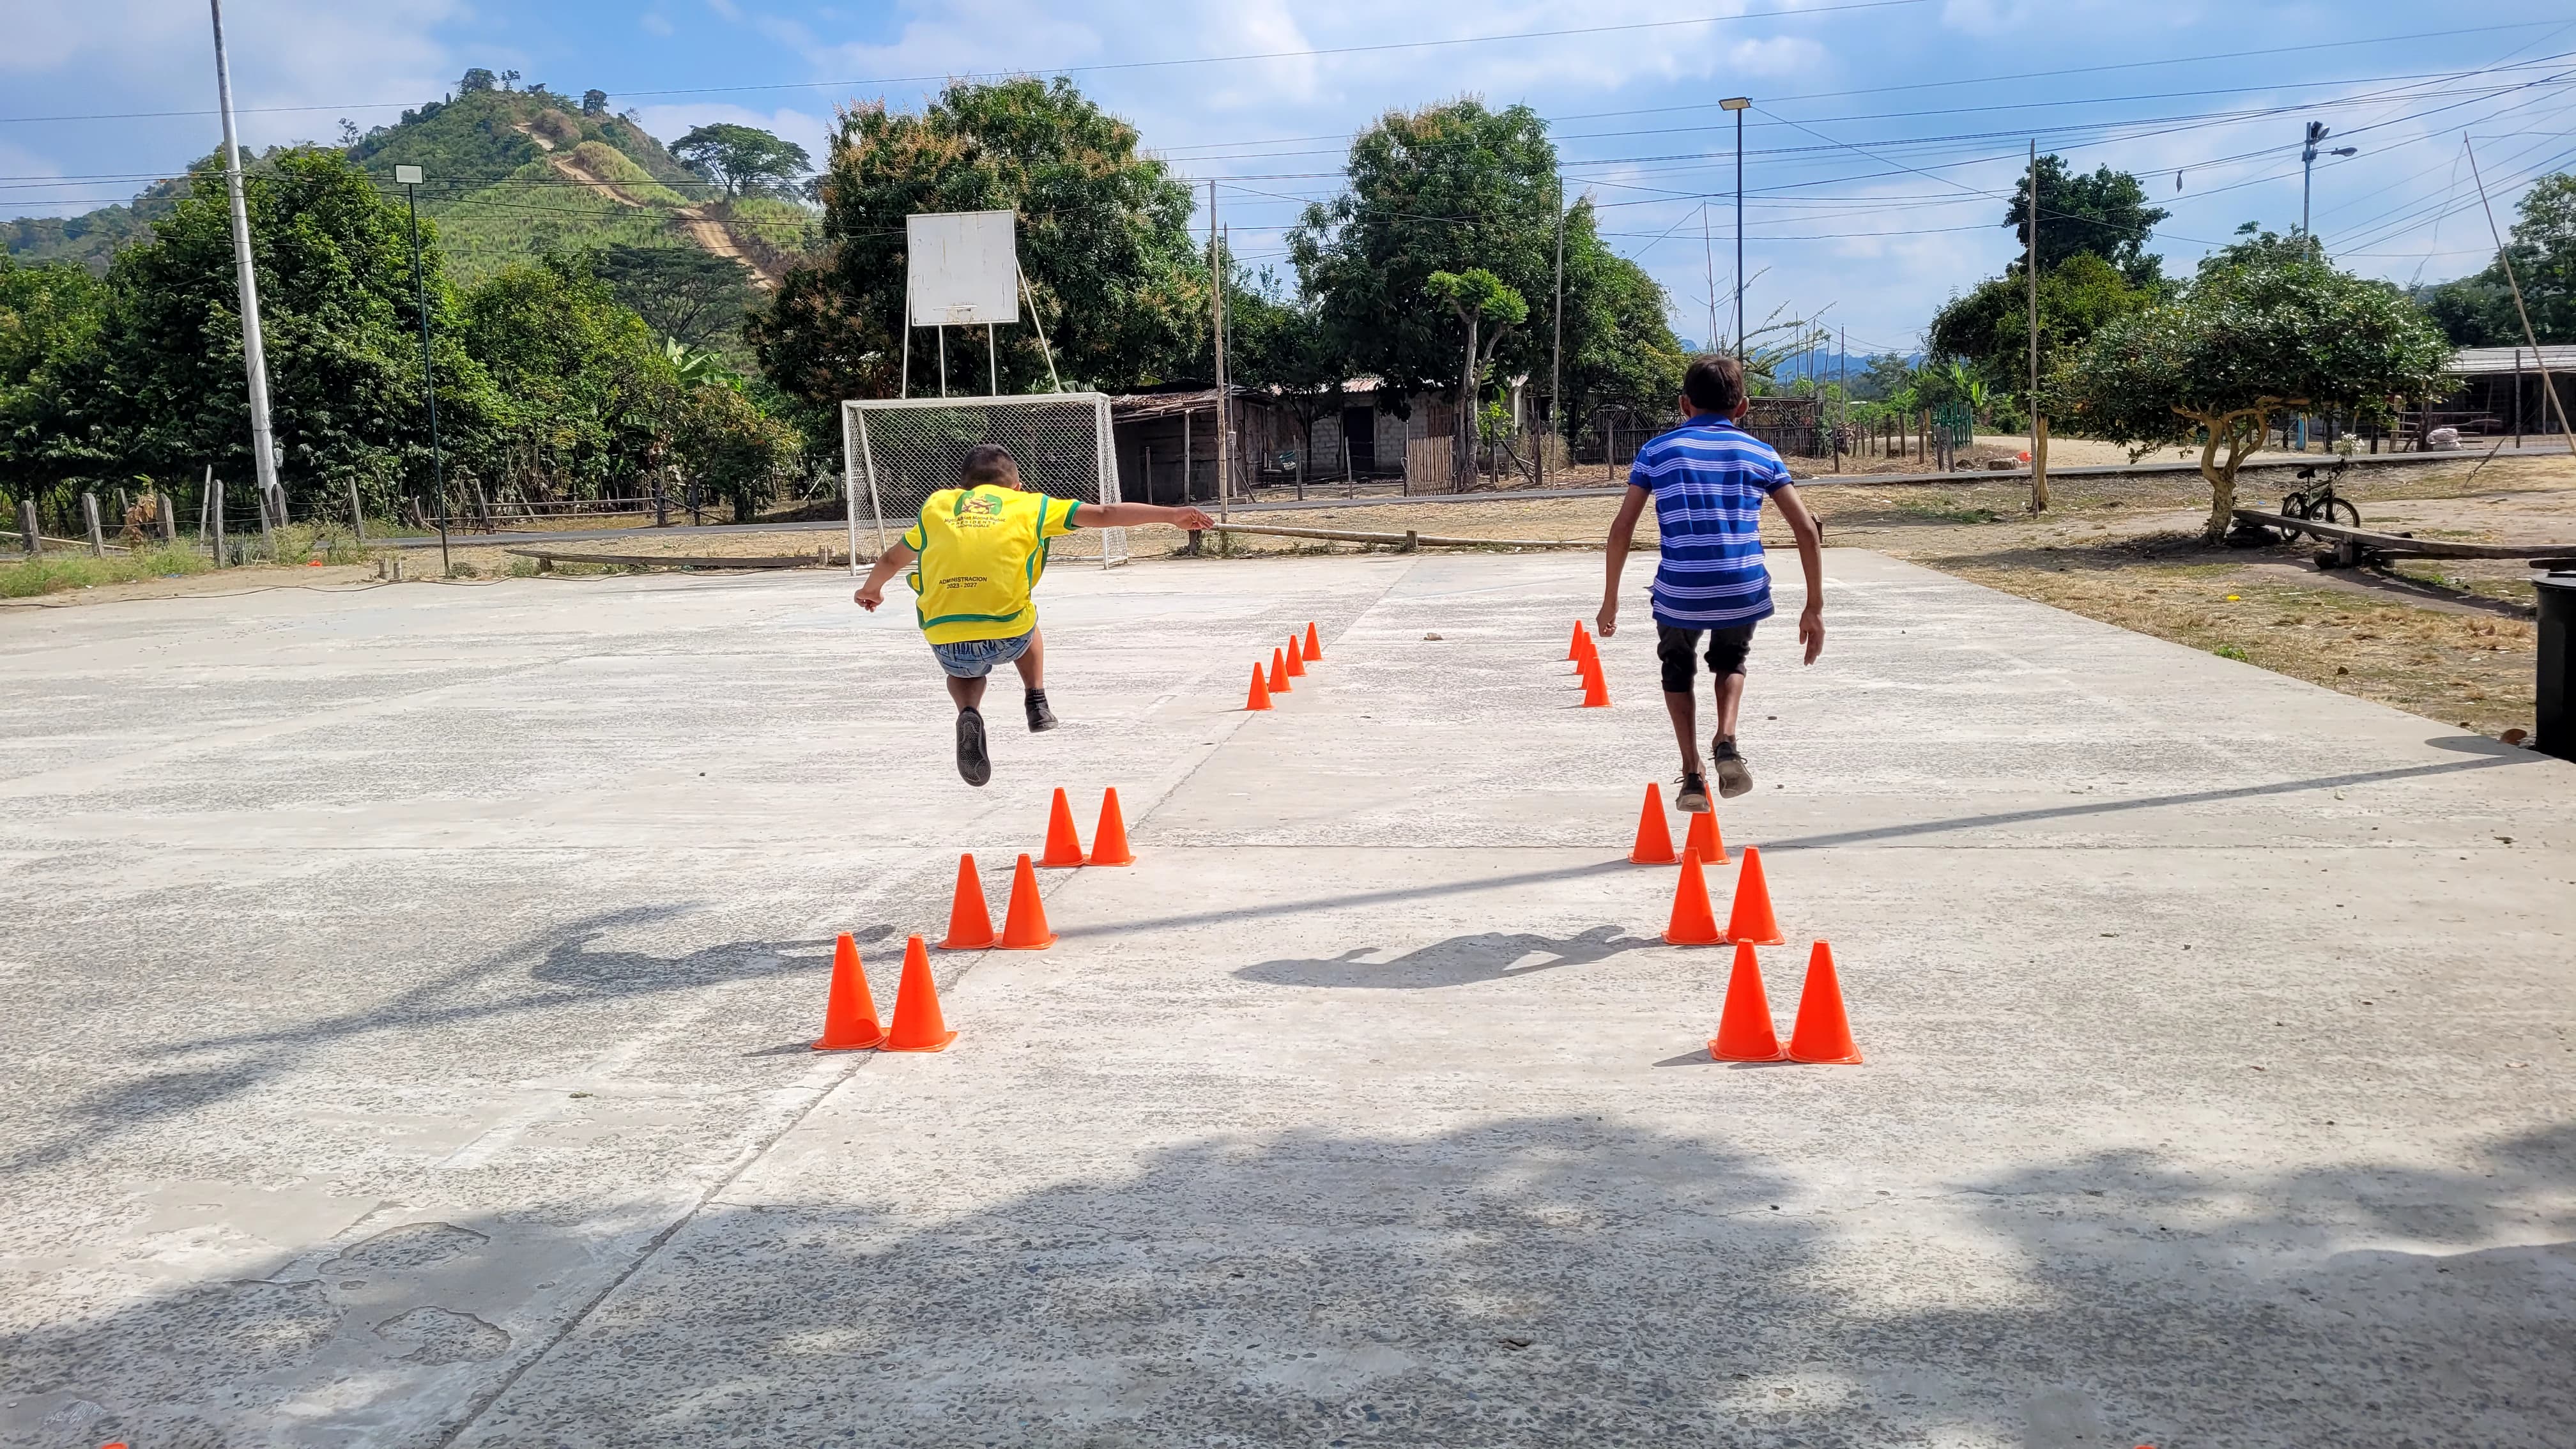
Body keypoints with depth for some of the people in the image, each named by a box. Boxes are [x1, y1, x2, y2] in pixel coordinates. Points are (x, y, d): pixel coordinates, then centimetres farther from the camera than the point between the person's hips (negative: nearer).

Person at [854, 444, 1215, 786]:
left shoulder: (937, 504, 21)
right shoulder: (1030, 505, 16)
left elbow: (891, 559, 35)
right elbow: (1104, 514, 11)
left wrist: (870, 590, 54)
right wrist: (1171, 515, 16)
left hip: (945, 642, 0)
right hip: (1008, 637, 0)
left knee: (964, 670, 34)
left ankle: (968, 714, 3)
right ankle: (1037, 704, 24)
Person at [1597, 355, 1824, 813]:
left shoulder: (1657, 450, 9)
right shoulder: (1760, 453, 12)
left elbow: (1621, 528, 4)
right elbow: (1807, 530, 6)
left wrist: (1610, 599, 12)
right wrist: (1814, 607, 11)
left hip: (1679, 591, -1)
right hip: (1744, 592, 1)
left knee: (1678, 671, 28)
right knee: (1730, 661, 32)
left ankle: (1692, 777, 16)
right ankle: (1727, 742, 7)